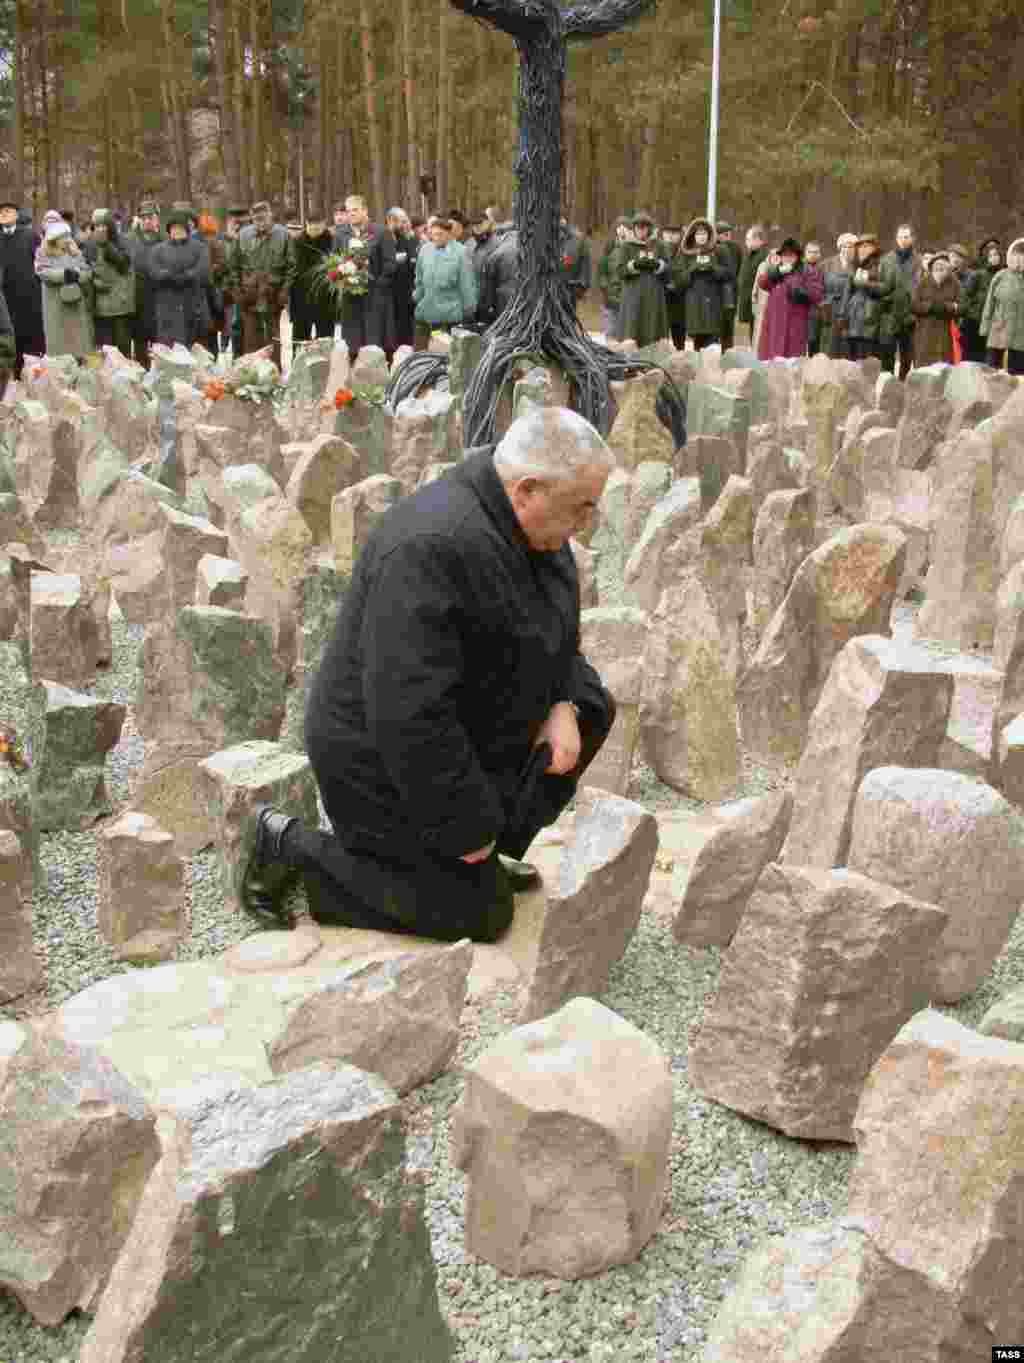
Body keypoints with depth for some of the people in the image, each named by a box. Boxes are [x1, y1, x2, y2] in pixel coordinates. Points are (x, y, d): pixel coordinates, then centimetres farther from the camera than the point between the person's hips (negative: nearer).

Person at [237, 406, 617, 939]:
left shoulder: (525, 517, -4)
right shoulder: (434, 547, -33)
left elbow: (557, 627, 11)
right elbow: (410, 715, -33)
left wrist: (562, 706, -6)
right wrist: (466, 827, -24)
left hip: (456, 721, 9)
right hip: (392, 759, -9)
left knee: (591, 707, 9)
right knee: (478, 913, -2)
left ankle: (490, 847, 14)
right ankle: (285, 845, 4)